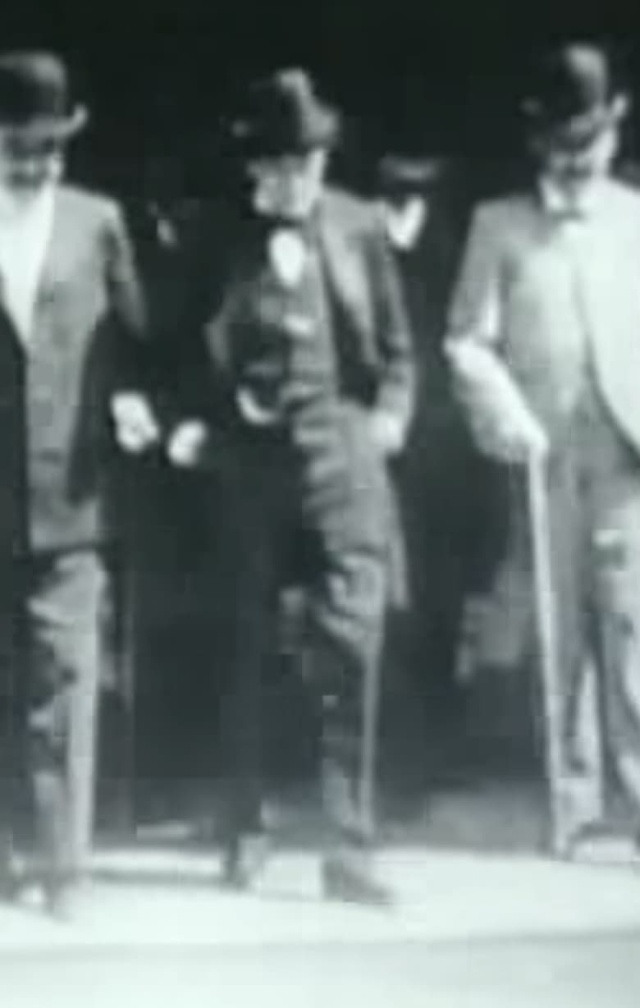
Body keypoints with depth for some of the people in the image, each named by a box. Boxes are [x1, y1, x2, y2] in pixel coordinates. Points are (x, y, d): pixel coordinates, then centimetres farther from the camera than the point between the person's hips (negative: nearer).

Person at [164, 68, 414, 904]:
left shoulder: (360, 229, 6)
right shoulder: (220, 237, 4)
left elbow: (396, 345, 10)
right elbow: (194, 348, 8)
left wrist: (392, 413, -5)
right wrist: (193, 421, -7)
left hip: (342, 457, 0)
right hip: (248, 460, 0)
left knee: (351, 650, -6)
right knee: (246, 653, 8)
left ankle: (349, 849, 2)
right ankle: (245, 831, 23)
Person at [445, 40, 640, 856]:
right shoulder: (500, 225, 10)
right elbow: (469, 342, 4)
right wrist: (509, 417, -12)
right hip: (544, 455, 0)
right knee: (560, 633, 3)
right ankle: (574, 800, 9)